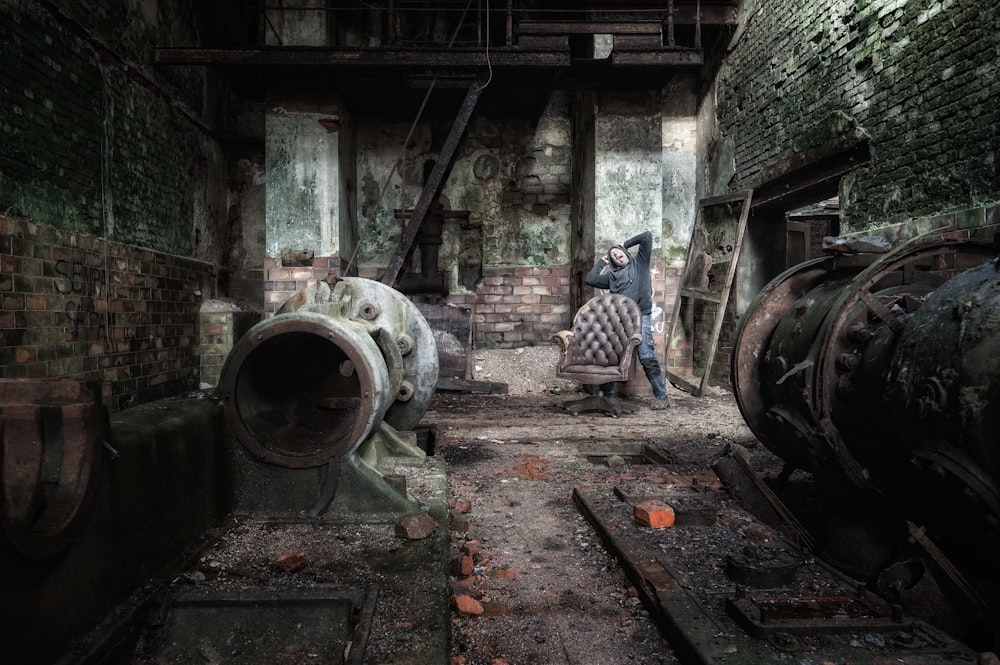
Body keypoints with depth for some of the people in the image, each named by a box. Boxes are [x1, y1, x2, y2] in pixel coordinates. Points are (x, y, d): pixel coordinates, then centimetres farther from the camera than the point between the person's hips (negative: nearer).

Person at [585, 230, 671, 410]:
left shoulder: (640, 262, 17)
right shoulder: (612, 275, 22)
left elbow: (647, 236, 11)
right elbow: (590, 279, 13)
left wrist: (626, 244, 21)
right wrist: (602, 262, 24)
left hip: (640, 317, -4)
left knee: (647, 357, -13)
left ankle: (661, 396, -8)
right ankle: (608, 393, 13)